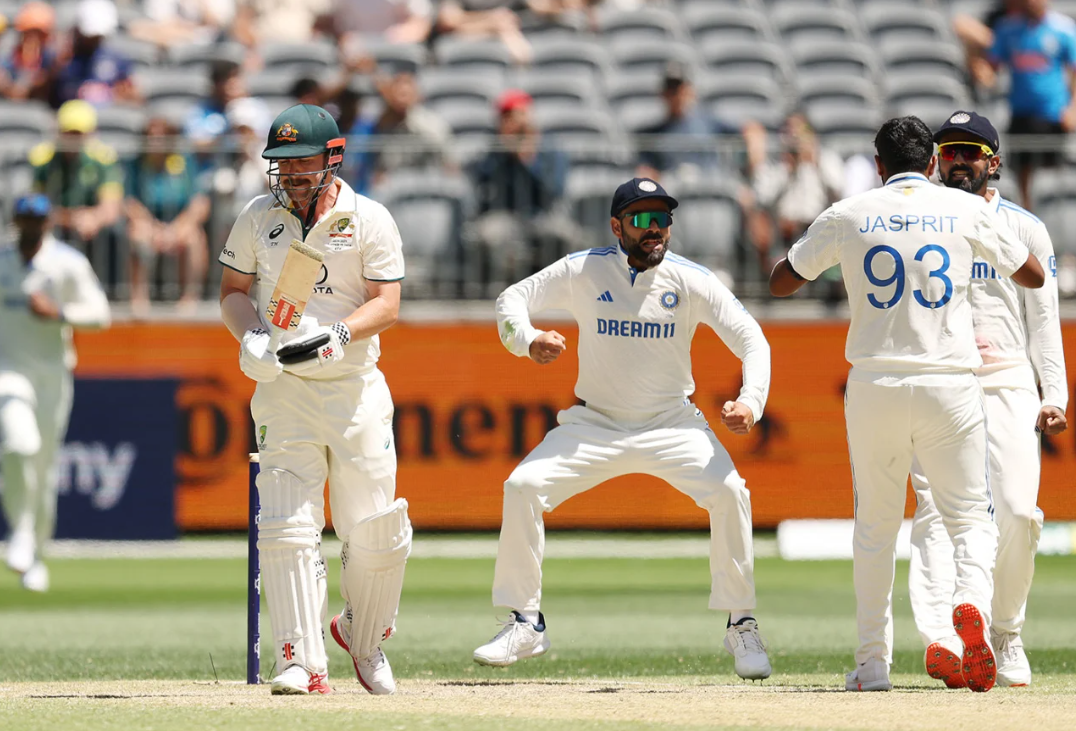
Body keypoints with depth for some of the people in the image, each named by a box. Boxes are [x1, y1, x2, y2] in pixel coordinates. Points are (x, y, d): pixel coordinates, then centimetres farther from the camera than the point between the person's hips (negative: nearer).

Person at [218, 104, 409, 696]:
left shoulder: (369, 220, -3)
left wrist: (337, 334, -25)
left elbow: (386, 304, -7)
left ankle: (362, 637, 26)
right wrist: (250, 335, -9)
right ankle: (303, 664, -7)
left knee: (375, 534, 0)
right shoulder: (257, 218, 4)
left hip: (356, 387, -1)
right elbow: (233, 290, 11)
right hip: (284, 393, 1)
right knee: (287, 528, -9)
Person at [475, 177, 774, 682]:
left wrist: (751, 401, -30)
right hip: (594, 425, 1)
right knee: (523, 486, -18)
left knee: (728, 493, -25)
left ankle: (741, 626, -9)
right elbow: (513, 299, -2)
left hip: (672, 424, -1)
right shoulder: (584, 271, -8)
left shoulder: (691, 281, -10)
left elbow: (750, 338, -11)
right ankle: (525, 625, -5)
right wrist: (528, 340, -25)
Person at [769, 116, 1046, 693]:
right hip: (950, 385, -1)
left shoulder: (848, 216, 3)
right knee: (970, 516, 6)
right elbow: (1033, 276, 16)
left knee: (875, 526, 12)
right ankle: (972, 601, -26)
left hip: (875, 384, 1)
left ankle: (873, 663, 10)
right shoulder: (965, 209, 4)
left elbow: (780, 283, 13)